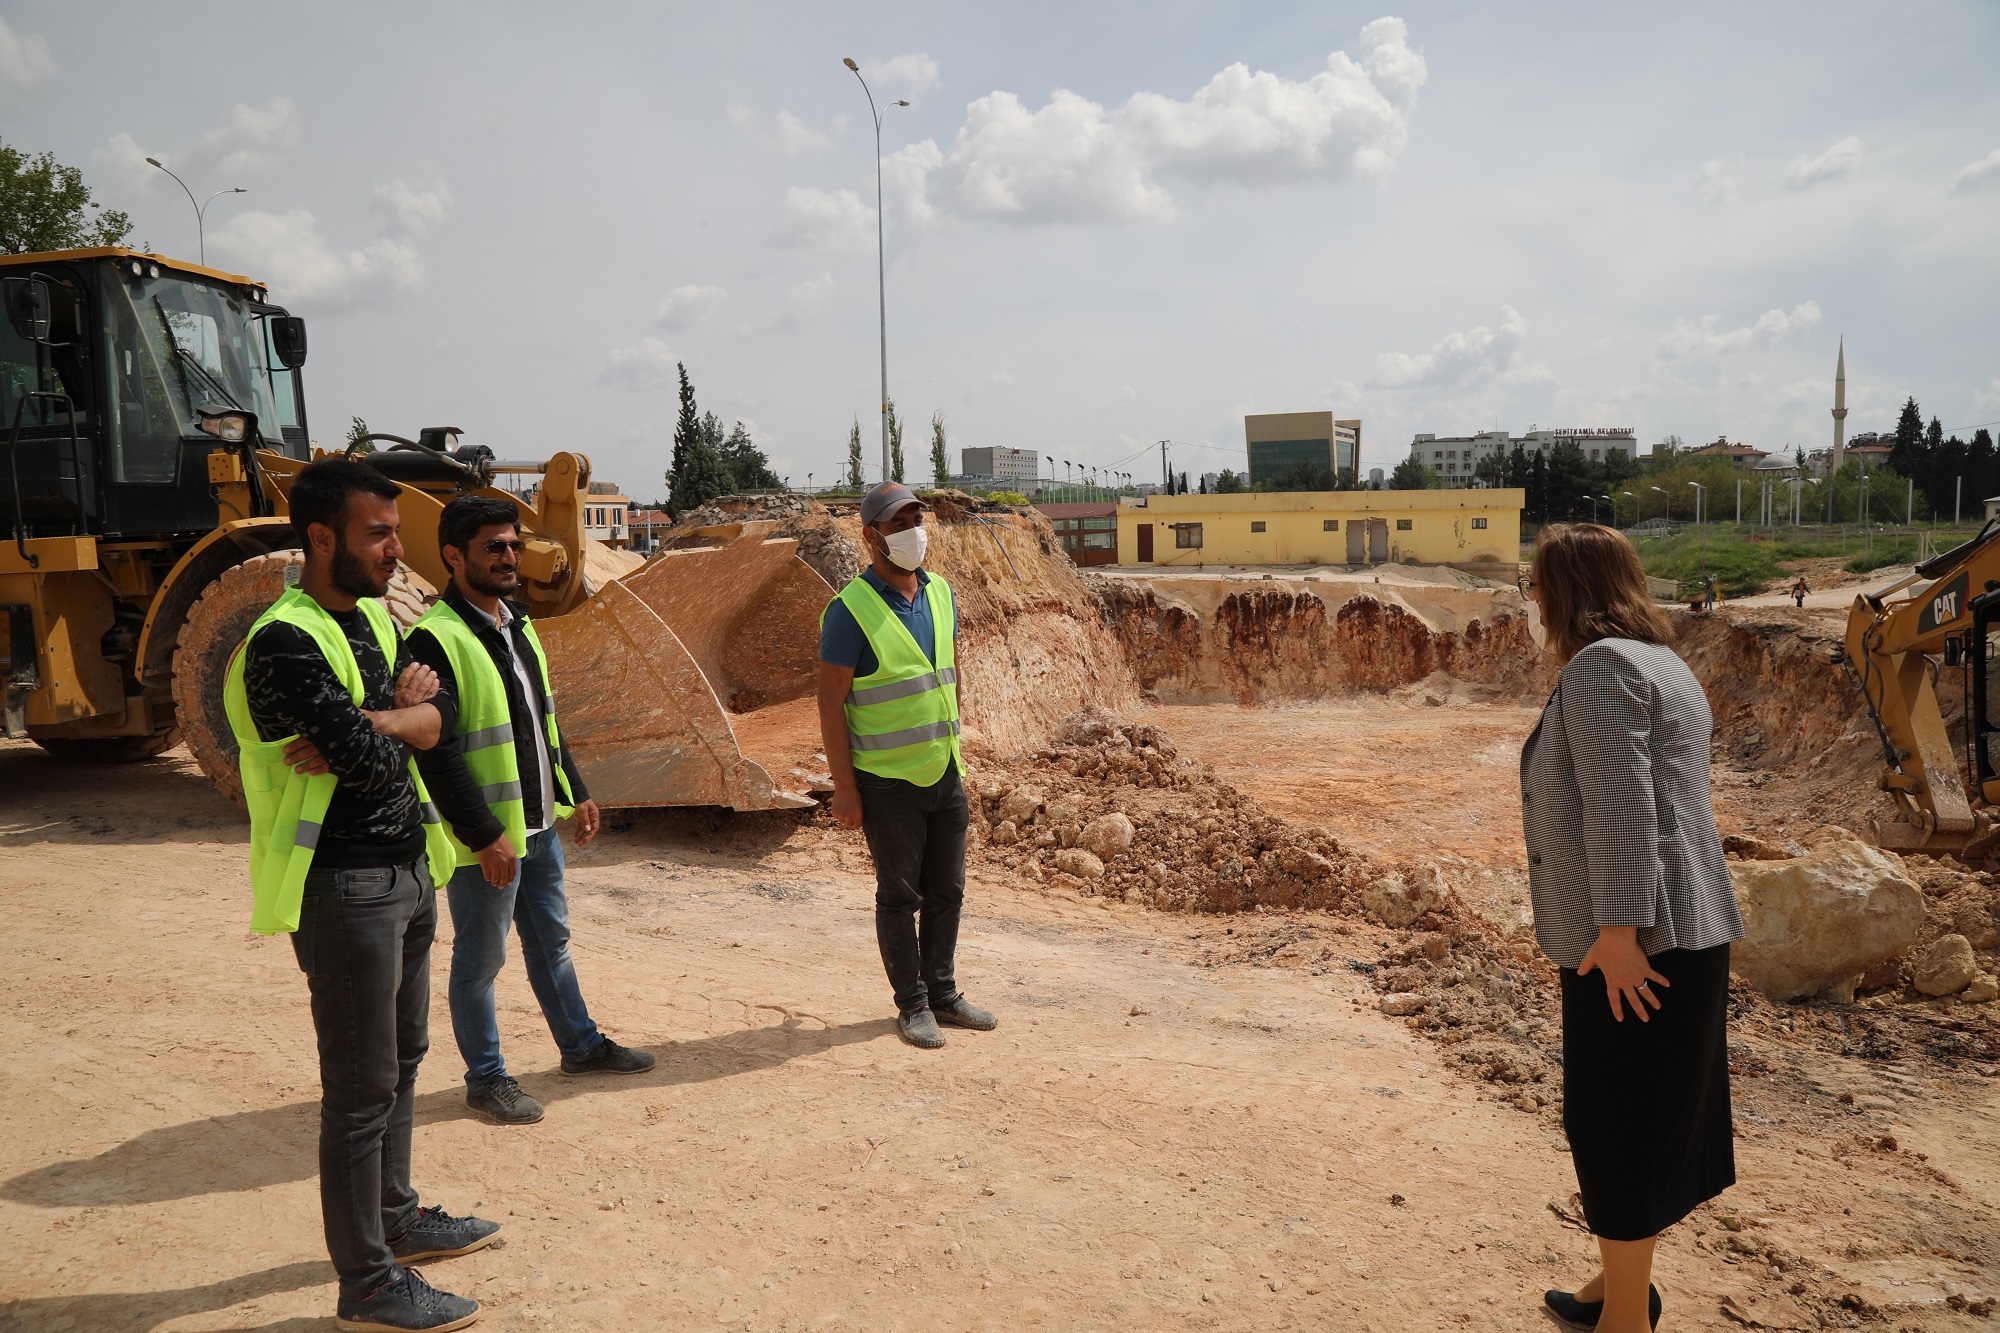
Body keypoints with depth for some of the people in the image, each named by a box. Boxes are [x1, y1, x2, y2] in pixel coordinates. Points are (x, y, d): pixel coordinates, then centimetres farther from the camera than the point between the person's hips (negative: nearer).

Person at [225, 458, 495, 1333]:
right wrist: (397, 719, -4)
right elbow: (372, 762, -25)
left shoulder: (372, 616, 8)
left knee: (401, 1060, 21)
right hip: (346, 888, -9)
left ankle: (394, 1218, 39)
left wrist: (373, 724, -17)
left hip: (408, 871, 9)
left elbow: (438, 715, 1)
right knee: (361, 1088, 2)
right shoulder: (286, 645, -20)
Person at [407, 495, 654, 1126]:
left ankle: (580, 1043, 37)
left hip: (539, 822, 9)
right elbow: (436, 750, -22)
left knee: (551, 938, 21)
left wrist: (574, 793, 16)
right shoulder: (436, 638, -19)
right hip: (486, 837, -9)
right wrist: (484, 835, -23)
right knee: (481, 959, 7)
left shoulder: (517, 625, 10)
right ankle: (486, 1079, 23)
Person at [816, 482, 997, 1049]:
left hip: (946, 774, 6)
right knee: (900, 897, 6)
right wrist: (844, 787, -15)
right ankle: (913, 1004, 20)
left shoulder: (941, 594, 6)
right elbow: (831, 701, -13)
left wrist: (956, 756, 16)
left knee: (946, 891, 14)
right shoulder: (851, 610, -14)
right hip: (888, 782, -6)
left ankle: (943, 992, 28)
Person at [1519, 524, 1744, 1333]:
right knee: (1648, 1116, 18)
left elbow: (1621, 803, -23)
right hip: (1680, 927, 10)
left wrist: (1617, 929, -24)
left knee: (1616, 1123, 1)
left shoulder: (1599, 666, -15)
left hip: (1633, 937, -10)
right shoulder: (1660, 662, 17)